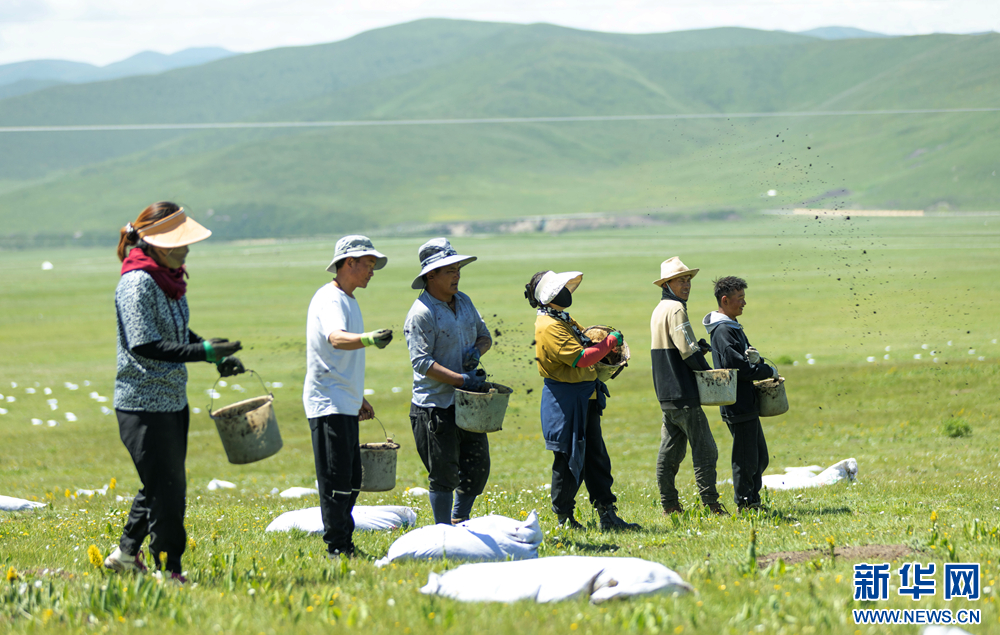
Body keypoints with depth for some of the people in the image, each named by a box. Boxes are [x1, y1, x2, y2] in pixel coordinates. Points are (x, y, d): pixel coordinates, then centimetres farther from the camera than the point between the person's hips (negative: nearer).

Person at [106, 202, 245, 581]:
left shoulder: (169, 278, 9)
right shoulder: (137, 283, -19)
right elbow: (145, 346, -25)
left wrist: (218, 357, 7)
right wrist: (205, 352, -29)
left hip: (173, 400, 9)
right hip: (144, 404, -9)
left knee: (163, 485, 17)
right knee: (166, 489, -5)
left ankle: (126, 554, 31)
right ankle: (169, 571, 2)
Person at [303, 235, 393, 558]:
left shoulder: (347, 300, 19)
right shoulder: (330, 299, -13)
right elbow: (336, 338, -34)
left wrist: (358, 398, 33)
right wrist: (368, 338, -52)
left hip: (345, 404, 10)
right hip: (328, 404, -10)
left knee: (351, 480, 13)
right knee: (336, 480, -10)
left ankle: (346, 546, 19)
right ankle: (336, 548, -8)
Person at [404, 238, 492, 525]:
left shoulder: (463, 301, 10)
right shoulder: (421, 313, -15)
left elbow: (484, 336, 22)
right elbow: (422, 362, -21)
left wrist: (476, 351, -3)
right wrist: (462, 380, -26)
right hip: (435, 406, -8)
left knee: (478, 466, 12)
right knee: (444, 475, 0)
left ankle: (459, 523, 29)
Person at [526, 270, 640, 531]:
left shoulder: (565, 321, 15)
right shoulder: (548, 326, -18)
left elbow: (586, 342, 26)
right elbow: (581, 358, -25)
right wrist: (609, 342, -15)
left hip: (584, 400, 10)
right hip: (565, 400, -10)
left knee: (596, 457, 10)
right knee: (569, 459, -2)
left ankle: (607, 515, 12)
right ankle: (564, 517, 8)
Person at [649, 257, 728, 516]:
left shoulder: (660, 310, 17)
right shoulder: (675, 310, -13)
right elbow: (687, 351, -18)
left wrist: (699, 348, 4)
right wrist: (709, 374, -6)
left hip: (666, 393, 10)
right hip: (683, 394, -10)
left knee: (671, 449, 11)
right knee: (704, 448, -7)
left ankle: (669, 504, 14)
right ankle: (711, 504, -9)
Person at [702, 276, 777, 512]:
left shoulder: (733, 327, 17)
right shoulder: (723, 331, -15)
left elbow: (745, 359, 21)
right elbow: (737, 365, -22)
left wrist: (754, 357, -4)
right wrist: (768, 372, -10)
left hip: (748, 404, 10)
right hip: (738, 406, -10)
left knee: (760, 457, 15)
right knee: (746, 459, -4)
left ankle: (753, 502, 23)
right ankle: (744, 504, 3)